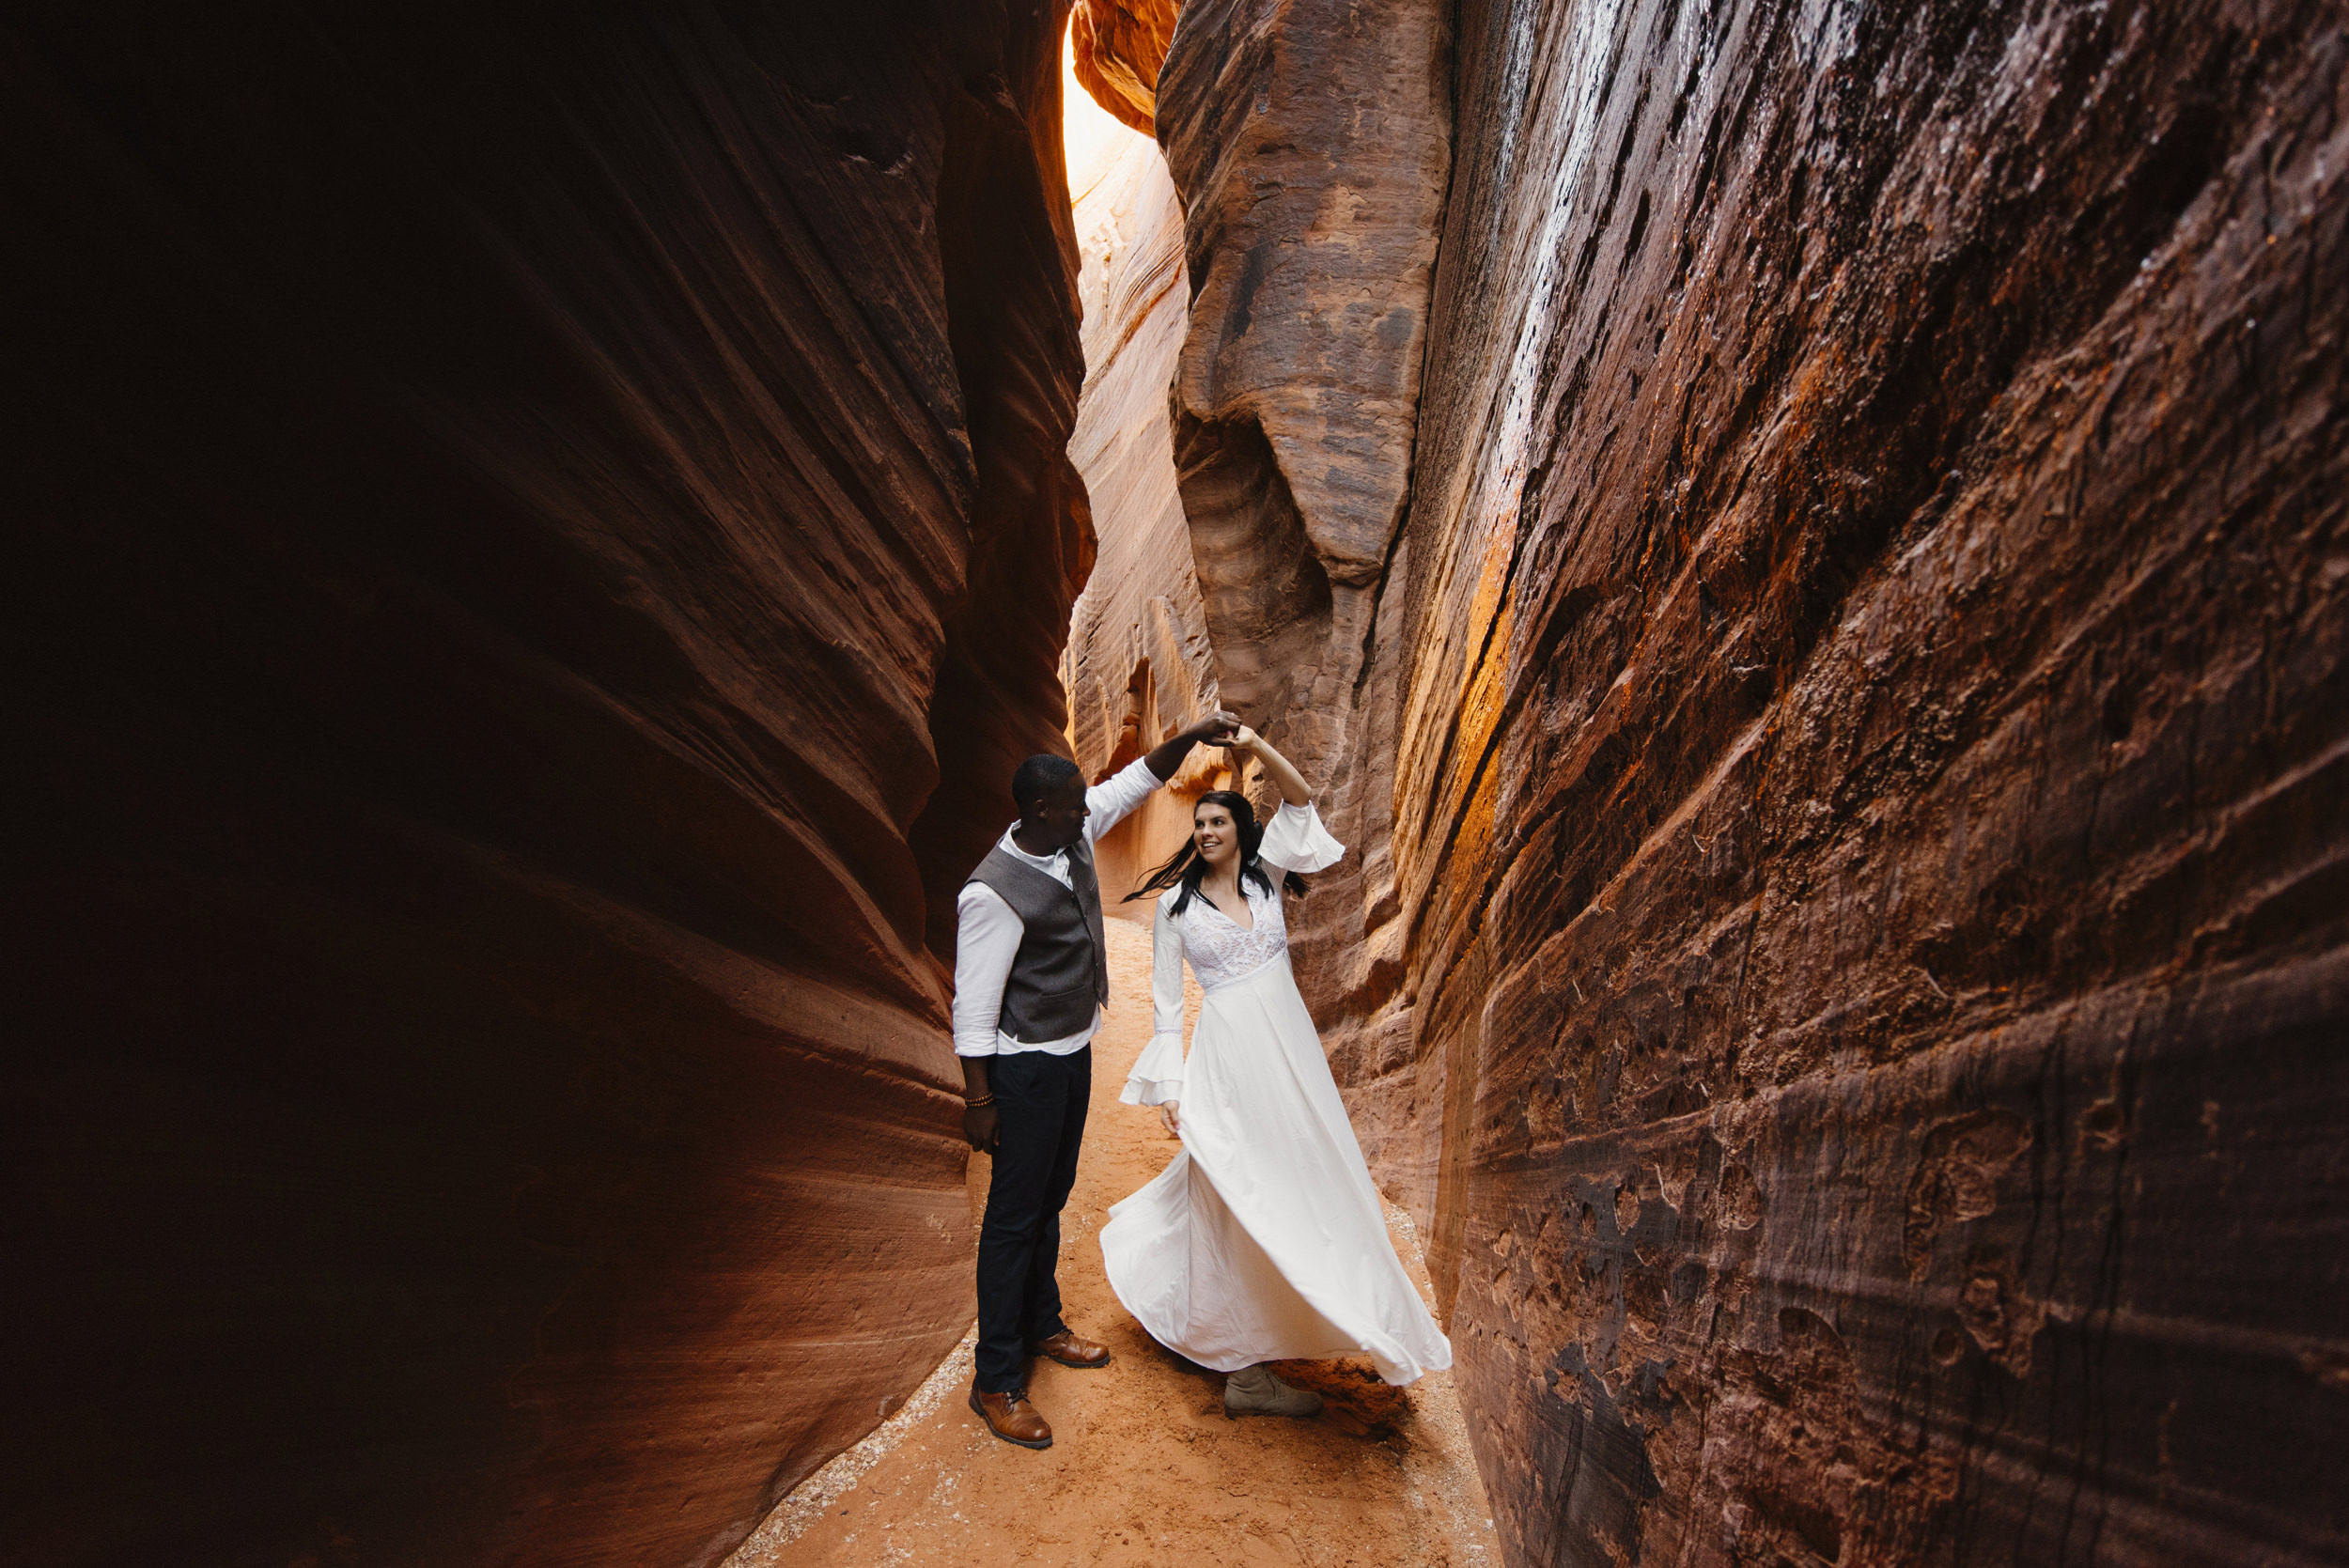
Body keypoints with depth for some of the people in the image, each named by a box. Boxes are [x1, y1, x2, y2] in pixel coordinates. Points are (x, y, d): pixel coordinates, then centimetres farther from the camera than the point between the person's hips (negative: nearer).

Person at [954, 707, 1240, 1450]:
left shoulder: (1072, 837, -5)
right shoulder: (995, 894, -28)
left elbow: (1134, 782, 9)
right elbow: (974, 1006, -23)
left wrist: (1190, 736, -4)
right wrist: (979, 1101, -19)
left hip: (1074, 1052, 8)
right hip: (1026, 1067, -8)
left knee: (1051, 1199, 22)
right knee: (1015, 1213, 1)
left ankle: (1040, 1324, 41)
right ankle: (996, 1381, 14)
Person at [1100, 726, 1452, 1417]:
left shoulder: (1265, 874, 7)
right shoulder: (1175, 902, 0)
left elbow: (1300, 801, -6)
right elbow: (1166, 998, 0)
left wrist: (1257, 748, -21)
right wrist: (1169, 1086, -5)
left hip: (1289, 1048, 5)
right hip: (1228, 1055, -4)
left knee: (1302, 1185, 12)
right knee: (1243, 1199, -1)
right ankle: (1248, 1370, 8)